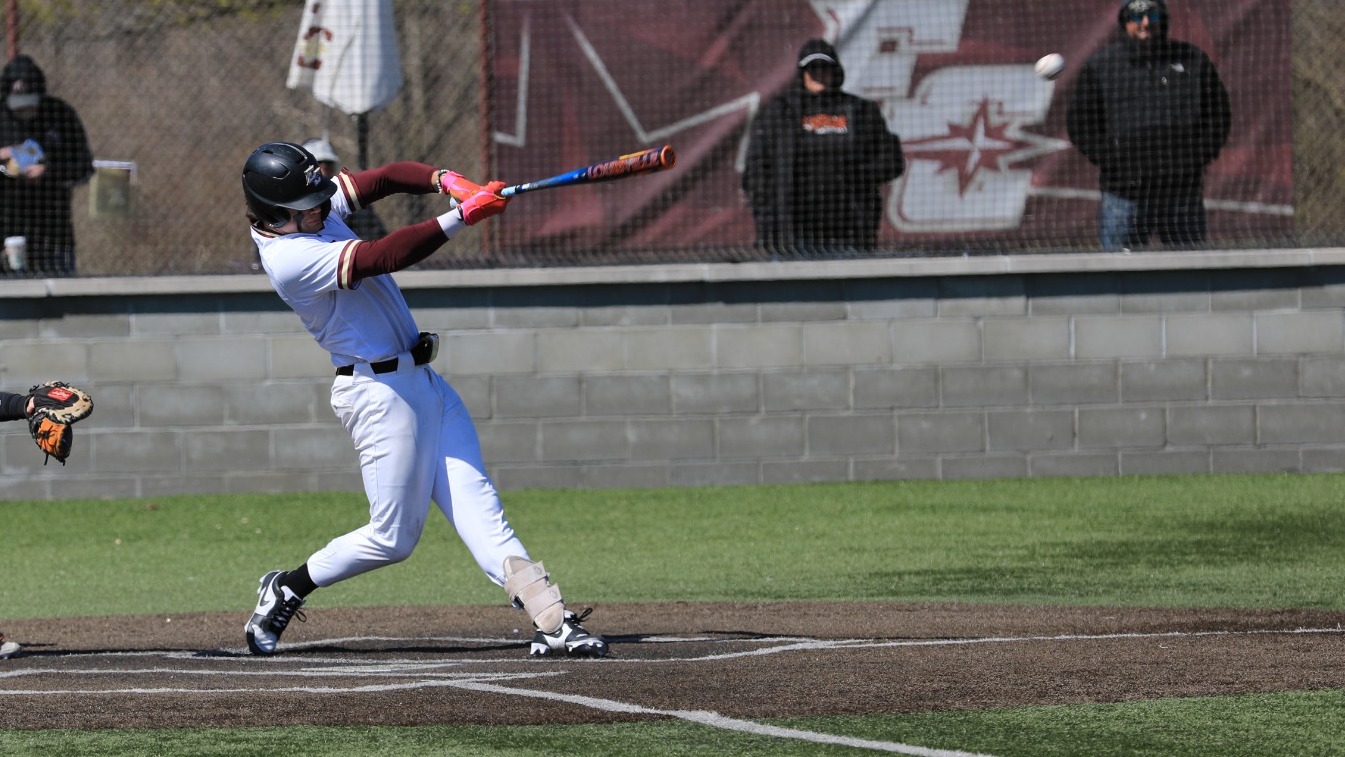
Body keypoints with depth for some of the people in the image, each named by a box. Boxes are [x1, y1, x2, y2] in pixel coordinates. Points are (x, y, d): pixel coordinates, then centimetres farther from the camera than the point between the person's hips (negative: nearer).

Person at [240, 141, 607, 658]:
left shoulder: (313, 207, 5)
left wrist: (448, 181, -14)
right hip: (381, 393, -9)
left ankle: (551, 620, -10)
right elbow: (383, 257, -31)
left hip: (420, 381, 9)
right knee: (393, 538, -2)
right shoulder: (291, 258, -23)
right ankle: (286, 590, 18)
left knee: (477, 506, -1)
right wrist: (461, 216, -34)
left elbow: (387, 178, 5)